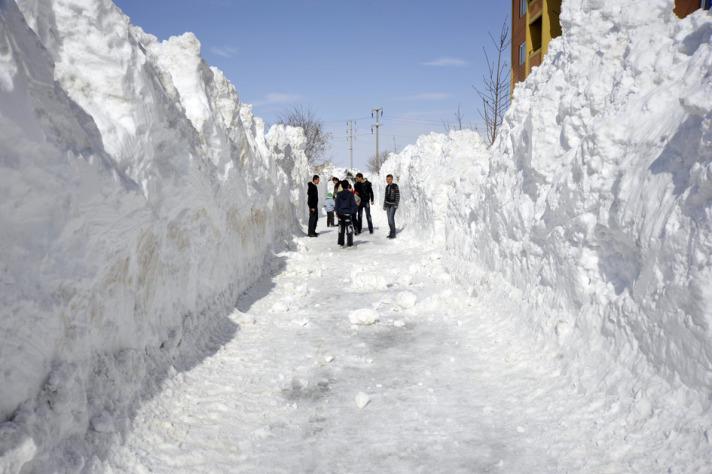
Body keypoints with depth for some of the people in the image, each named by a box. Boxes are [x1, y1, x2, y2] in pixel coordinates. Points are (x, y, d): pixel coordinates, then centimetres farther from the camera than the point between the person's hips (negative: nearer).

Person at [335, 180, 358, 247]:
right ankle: (349, 242, -2)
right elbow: (353, 203, -7)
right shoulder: (350, 194, -9)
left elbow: (337, 204, 4)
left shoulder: (339, 194, 1)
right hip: (348, 213, -3)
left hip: (340, 213, 3)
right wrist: (354, 210, 3)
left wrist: (337, 212, 10)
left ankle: (340, 242, 16)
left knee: (341, 227, 13)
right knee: (349, 227, 0)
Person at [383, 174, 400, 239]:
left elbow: (398, 195, -13)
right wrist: (384, 205, 13)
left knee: (391, 218, -15)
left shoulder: (395, 186, -11)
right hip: (388, 204, 7)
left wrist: (396, 204, -19)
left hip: (393, 204, -7)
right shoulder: (387, 187, 9)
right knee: (389, 219, 5)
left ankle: (393, 234, -10)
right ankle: (392, 233, 12)